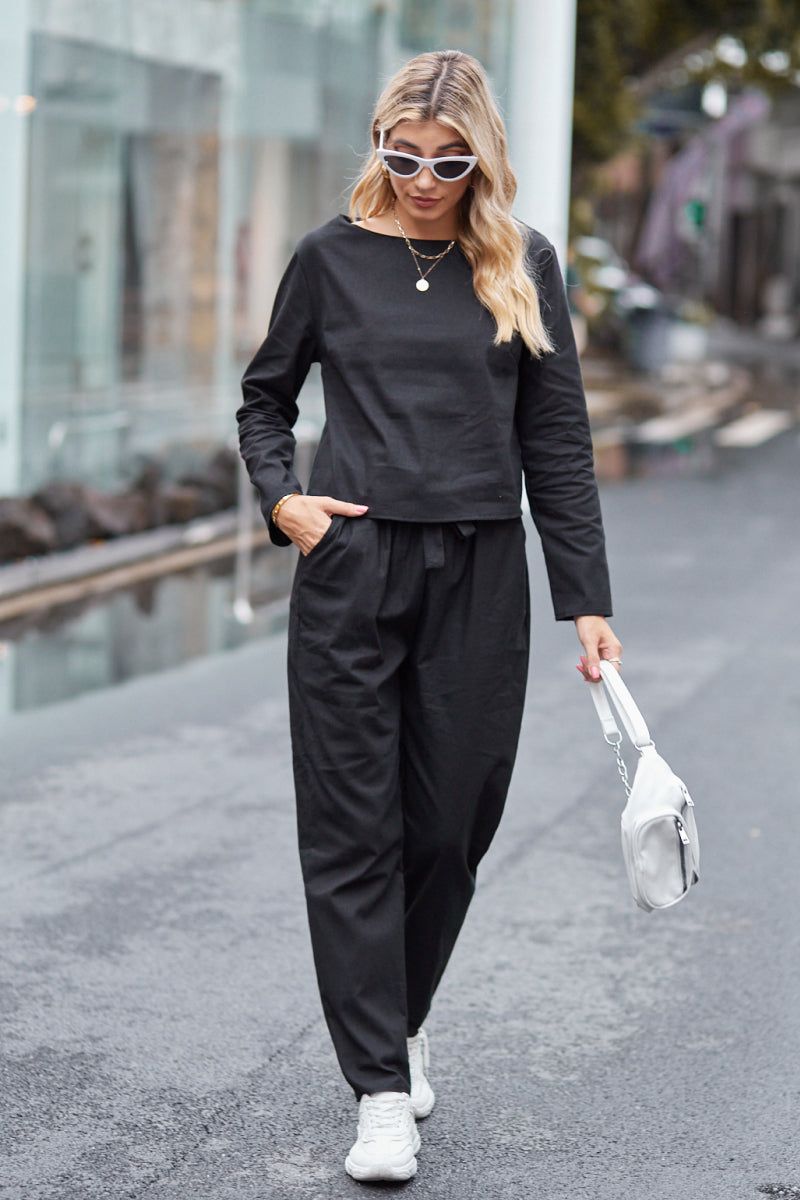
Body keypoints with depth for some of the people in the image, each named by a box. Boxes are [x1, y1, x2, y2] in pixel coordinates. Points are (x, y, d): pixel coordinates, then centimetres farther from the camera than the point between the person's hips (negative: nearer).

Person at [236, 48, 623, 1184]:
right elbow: (265, 395, 17)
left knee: (450, 826, 7)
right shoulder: (333, 256, 3)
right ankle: (381, 1090, 3)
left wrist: (588, 600, 2)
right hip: (351, 569, -1)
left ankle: (403, 1021, 32)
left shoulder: (522, 265, 5)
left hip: (480, 577, 1)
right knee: (353, 829, -3)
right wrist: (279, 496, -2)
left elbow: (557, 442, 6)